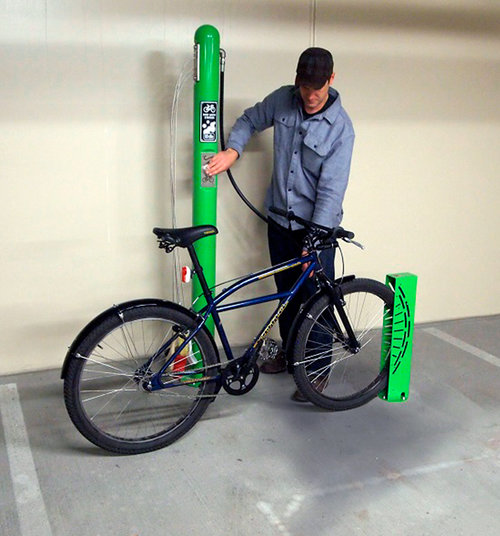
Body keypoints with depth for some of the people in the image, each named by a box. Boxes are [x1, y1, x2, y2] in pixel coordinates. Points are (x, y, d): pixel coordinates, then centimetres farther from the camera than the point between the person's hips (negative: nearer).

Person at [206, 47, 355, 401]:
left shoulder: (341, 127, -18)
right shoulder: (282, 100, -5)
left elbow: (331, 190, -21)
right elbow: (250, 120, 13)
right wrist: (233, 150, -6)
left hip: (318, 225, -4)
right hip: (279, 219, 5)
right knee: (287, 292, 18)